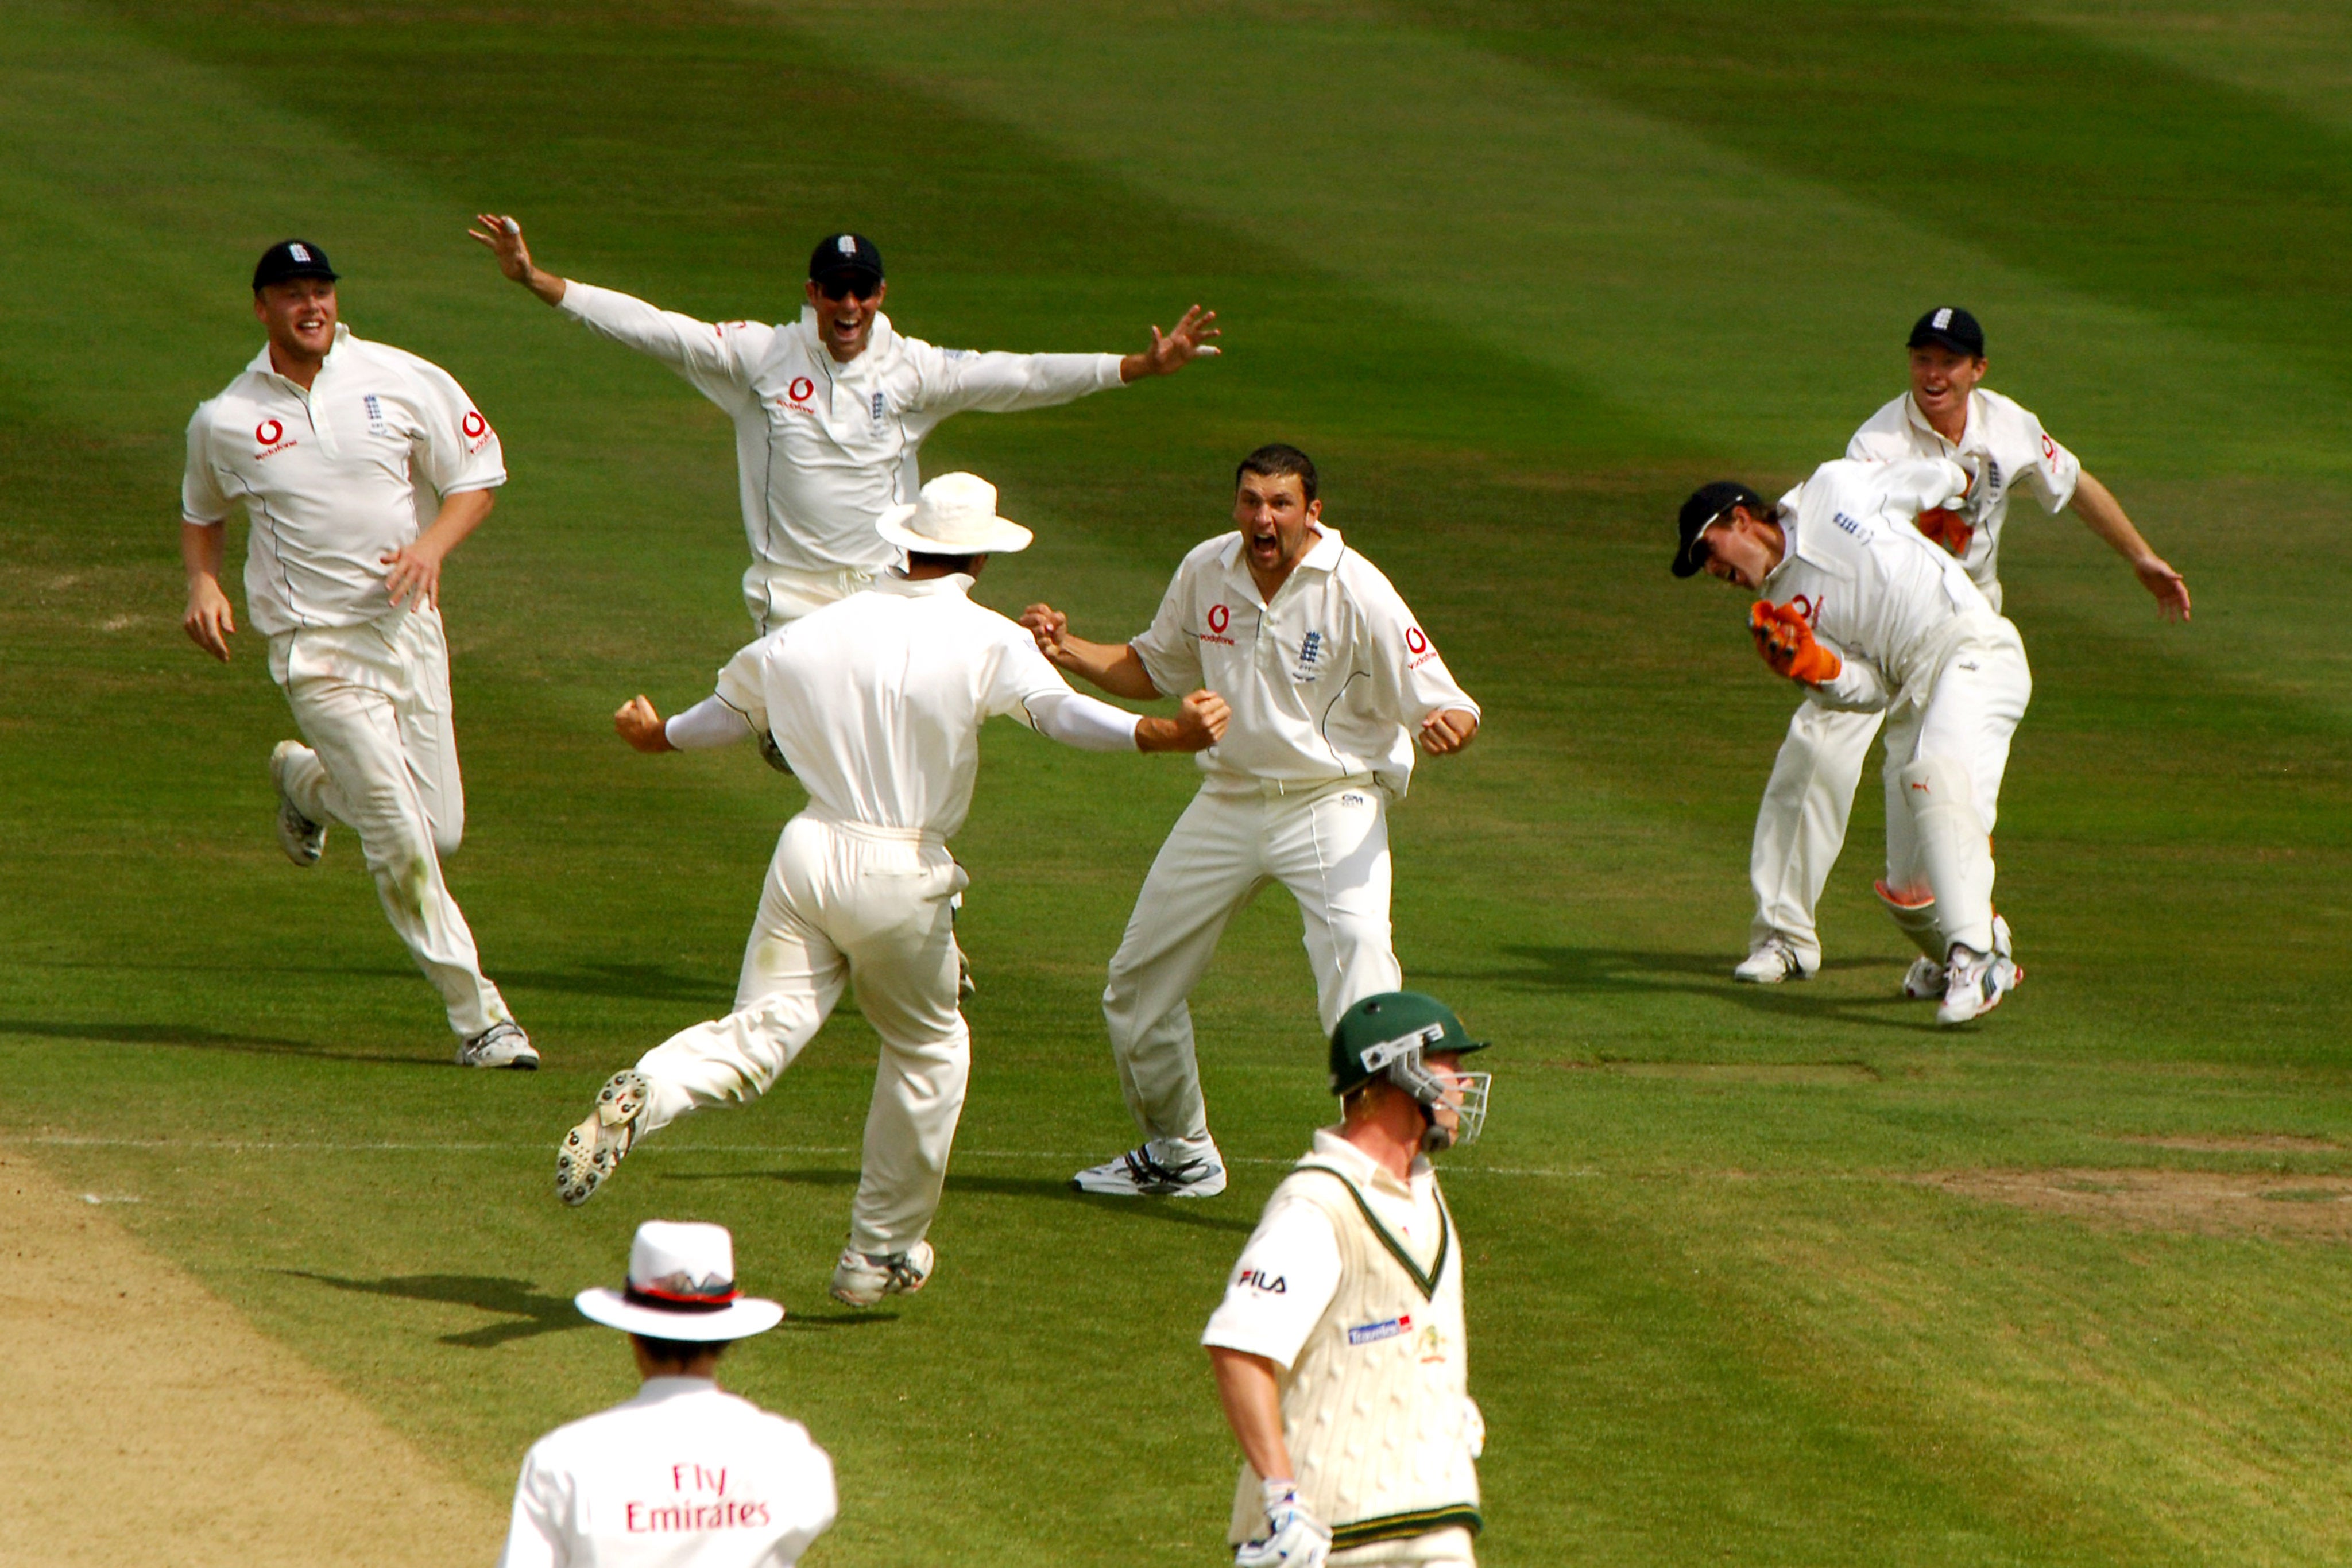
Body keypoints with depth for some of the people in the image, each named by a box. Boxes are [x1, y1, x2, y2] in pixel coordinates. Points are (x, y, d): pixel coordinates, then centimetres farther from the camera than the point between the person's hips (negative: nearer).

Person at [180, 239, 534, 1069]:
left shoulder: (404, 382, -1)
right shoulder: (224, 421, 1)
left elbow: (476, 480, 5)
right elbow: (201, 514, 18)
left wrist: (432, 545, -15)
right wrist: (203, 585, -2)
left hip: (407, 627, 3)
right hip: (315, 648, -3)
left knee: (440, 828, 8)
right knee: (401, 839, -9)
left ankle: (306, 780, 37)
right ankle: (478, 1015, -1)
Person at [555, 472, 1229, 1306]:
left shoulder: (814, 631, 8)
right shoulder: (987, 642, -6)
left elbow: (734, 706, 19)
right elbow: (1062, 712, -22)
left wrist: (658, 736, 39)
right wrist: (1168, 734, -34)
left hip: (809, 855, 3)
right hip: (902, 874, -3)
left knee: (756, 1037, -1)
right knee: (929, 1050, 18)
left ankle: (640, 1095, -32)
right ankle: (881, 1252, 23)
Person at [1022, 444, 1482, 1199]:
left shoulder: (1358, 594, -18)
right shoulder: (1206, 572, -2)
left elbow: (1448, 709, -19)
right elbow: (1152, 669, 15)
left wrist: (1447, 728, -44)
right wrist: (1068, 651, -2)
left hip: (1332, 804, -6)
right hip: (1228, 800, 6)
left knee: (1357, 960, -27)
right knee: (1137, 985, 13)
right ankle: (1180, 1156, 34)